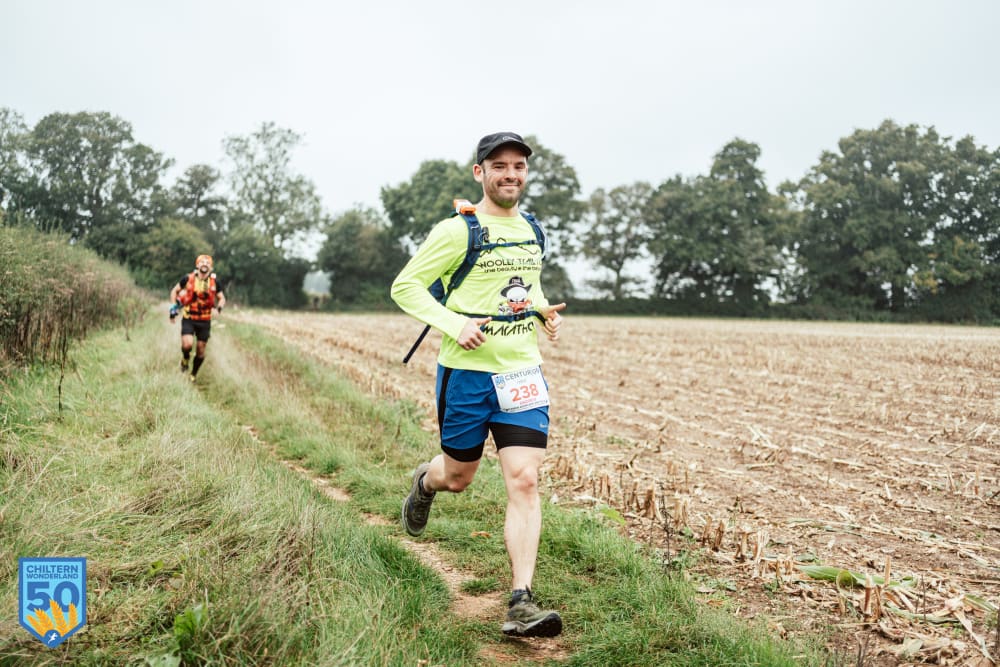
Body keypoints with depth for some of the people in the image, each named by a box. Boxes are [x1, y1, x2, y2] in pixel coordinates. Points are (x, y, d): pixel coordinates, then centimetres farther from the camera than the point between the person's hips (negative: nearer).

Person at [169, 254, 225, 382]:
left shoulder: (215, 282, -4)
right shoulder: (188, 279, -7)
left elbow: (222, 298, 8)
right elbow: (174, 291, 8)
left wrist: (220, 306, -14)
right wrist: (173, 307, -2)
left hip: (204, 321, 2)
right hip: (188, 319, -2)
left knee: (201, 351, 4)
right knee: (187, 344, -22)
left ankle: (193, 375, 26)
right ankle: (185, 358, 13)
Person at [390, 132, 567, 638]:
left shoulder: (532, 231, 11)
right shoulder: (458, 230, -8)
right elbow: (405, 285, -7)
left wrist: (545, 311, 6)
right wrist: (454, 324, -20)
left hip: (523, 372, 4)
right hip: (467, 371, -3)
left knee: (523, 481, -8)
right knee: (458, 476, 12)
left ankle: (521, 605, -6)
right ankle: (424, 482, 51)